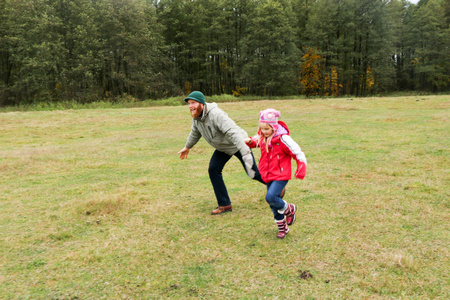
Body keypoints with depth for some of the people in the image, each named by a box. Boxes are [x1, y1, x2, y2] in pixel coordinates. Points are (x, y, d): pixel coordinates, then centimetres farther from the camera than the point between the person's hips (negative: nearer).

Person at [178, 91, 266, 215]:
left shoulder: (216, 114, -35)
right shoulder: (196, 117, -7)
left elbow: (233, 133, -44)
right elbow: (195, 133, 16)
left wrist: (245, 152, -51)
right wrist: (187, 147, 30)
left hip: (239, 145, -7)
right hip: (222, 148, 7)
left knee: (253, 173, 1)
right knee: (213, 169, -7)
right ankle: (224, 204, 5)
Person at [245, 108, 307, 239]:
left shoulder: (283, 138, -19)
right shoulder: (262, 137, 0)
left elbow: (298, 153, -15)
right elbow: (255, 141, 22)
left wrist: (301, 170, -17)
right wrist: (249, 141, -1)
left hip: (281, 175, -7)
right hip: (268, 175, 7)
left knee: (271, 197, -22)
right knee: (273, 203, 11)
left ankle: (289, 209, 8)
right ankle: (282, 228, 30)